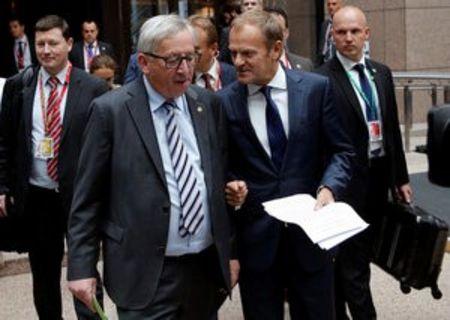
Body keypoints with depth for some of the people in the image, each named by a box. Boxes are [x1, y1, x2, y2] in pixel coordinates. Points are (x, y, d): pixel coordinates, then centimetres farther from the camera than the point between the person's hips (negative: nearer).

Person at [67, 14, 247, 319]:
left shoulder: (210, 104, 5)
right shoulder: (111, 110, -7)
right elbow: (87, 197, -4)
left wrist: (230, 252, 12)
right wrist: (81, 268, -6)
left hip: (207, 266, 5)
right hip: (147, 274, -4)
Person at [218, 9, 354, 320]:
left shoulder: (316, 88, -3)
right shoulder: (223, 102, -2)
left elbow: (342, 150, 2)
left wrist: (329, 188, -15)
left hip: (310, 231, 0)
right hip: (254, 237, 0)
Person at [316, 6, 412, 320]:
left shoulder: (382, 73, 9)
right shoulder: (323, 79, -12)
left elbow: (392, 127, 13)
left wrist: (401, 177, 13)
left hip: (380, 176, 7)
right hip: (349, 181, -7)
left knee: (361, 254, 16)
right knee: (353, 261, 0)